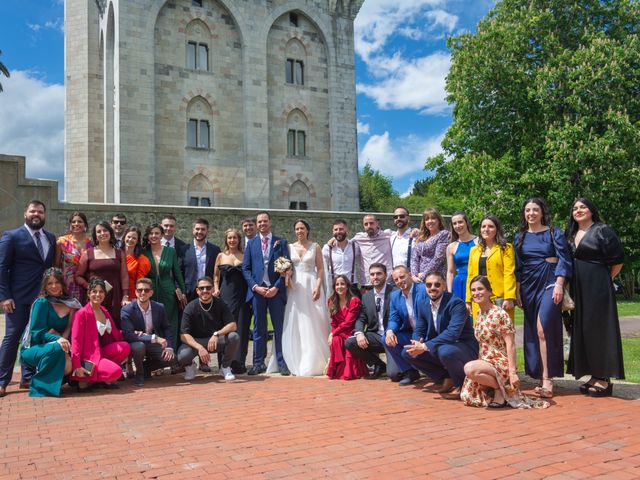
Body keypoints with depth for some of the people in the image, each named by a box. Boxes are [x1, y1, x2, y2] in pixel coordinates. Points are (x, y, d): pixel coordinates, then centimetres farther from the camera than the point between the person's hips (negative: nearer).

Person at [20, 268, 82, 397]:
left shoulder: (70, 303, 6)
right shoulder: (41, 303, -9)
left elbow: (69, 328, 5)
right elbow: (37, 332, -14)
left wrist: (64, 339, -18)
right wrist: (57, 339, -31)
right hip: (33, 348, -4)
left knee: (68, 366, -28)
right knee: (57, 348, -36)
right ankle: (39, 387, -18)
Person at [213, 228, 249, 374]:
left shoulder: (245, 256, 6)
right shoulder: (221, 256, 9)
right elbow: (216, 275, 17)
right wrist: (216, 289, 3)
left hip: (242, 296, 0)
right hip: (225, 295, 1)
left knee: (241, 329, -1)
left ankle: (239, 363, 5)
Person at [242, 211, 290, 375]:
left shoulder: (281, 242, 7)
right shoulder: (251, 243, 10)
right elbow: (245, 268, 6)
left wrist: (276, 287, -9)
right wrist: (255, 286, -7)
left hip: (276, 290, -1)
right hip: (257, 290, 1)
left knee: (279, 328, 1)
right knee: (259, 328, 6)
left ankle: (282, 362, 6)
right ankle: (258, 363, 12)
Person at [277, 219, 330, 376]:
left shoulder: (315, 247, 5)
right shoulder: (290, 247, 10)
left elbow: (320, 269, 1)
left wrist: (318, 287, -12)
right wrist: (287, 272, -9)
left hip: (311, 286, -2)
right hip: (295, 288, 2)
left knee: (313, 325, -3)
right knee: (295, 325, 1)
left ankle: (313, 363, 4)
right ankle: (297, 363, 8)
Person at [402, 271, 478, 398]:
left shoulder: (456, 303, -21)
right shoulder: (423, 306, 2)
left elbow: (453, 332, -33)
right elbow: (418, 331, 6)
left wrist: (425, 346, -34)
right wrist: (418, 343, -20)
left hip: (464, 348, -7)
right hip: (438, 349, 8)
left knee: (445, 351, -39)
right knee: (408, 353, -5)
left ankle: (462, 384, -8)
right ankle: (446, 379, 6)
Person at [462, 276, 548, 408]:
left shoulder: (499, 314, -14)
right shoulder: (479, 314, 9)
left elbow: (510, 344, -17)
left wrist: (512, 372, -22)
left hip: (501, 363, -8)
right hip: (485, 361, 8)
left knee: (470, 368, -34)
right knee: (468, 397, -2)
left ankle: (500, 388, -10)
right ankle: (498, 385, 15)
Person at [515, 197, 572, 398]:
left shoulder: (554, 233, 2)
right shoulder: (520, 237, 13)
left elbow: (563, 260, -4)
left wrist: (559, 285, -14)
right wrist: (517, 291, 7)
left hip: (549, 283, -4)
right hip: (529, 285, 5)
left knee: (543, 328, -19)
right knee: (533, 332, 4)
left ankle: (547, 378, -15)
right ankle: (540, 376, 12)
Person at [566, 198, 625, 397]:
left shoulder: (602, 231, -5)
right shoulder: (571, 234, 15)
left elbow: (618, 260, -6)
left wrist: (605, 280, 1)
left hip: (597, 289, -7)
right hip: (579, 291, 7)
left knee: (599, 329, -5)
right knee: (583, 330, 7)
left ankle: (604, 379, 2)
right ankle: (594, 376, 16)